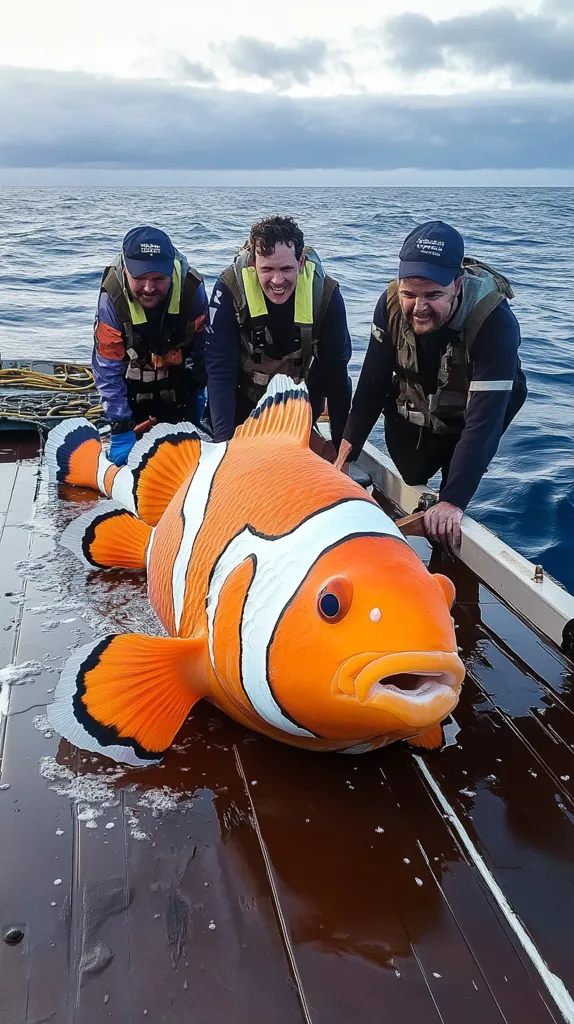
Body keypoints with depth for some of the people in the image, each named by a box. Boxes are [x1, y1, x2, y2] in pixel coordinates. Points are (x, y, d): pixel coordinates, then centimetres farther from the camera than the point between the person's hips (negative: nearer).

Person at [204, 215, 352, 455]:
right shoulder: (230, 288, -26)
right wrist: (223, 439, -38)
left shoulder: (325, 293, -22)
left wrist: (341, 444, -14)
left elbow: (336, 373, -16)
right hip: (245, 406, 0)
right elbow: (219, 370, -27)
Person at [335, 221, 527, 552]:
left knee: (447, 526, -7)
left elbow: (484, 420, -40)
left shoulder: (495, 322, -38)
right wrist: (347, 449, -15)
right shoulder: (392, 302, -24)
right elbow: (373, 381, -14)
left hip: (466, 420, -3)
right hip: (411, 410, 3)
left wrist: (453, 502, -44)